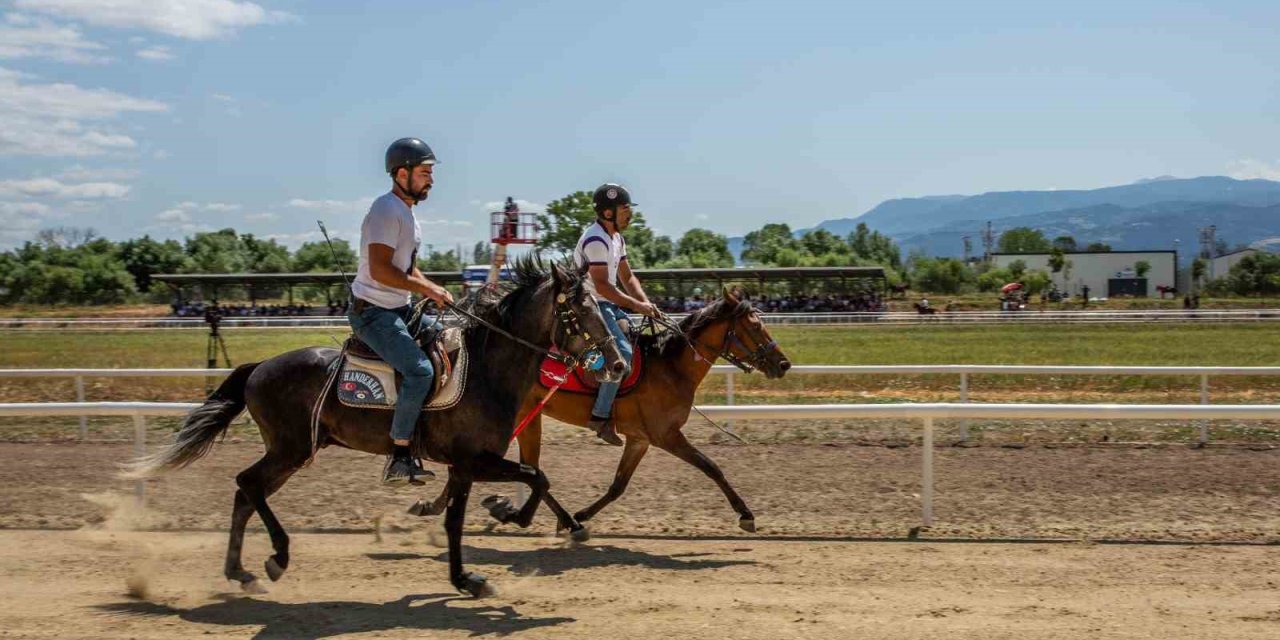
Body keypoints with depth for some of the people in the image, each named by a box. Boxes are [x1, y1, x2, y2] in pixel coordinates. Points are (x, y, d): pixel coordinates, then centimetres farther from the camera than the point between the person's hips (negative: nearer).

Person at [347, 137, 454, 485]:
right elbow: (380, 270, -25)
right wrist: (427, 289, -20)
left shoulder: (407, 211, 15)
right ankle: (399, 459, -18)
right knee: (420, 370, -24)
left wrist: (435, 290, 6)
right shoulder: (387, 210, -16)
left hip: (399, 309, 11)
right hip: (373, 312, -11)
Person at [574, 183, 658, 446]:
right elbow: (602, 285, -24)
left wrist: (645, 302, 0)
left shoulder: (616, 238, 14)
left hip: (607, 305, 10)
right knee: (623, 352, -24)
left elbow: (627, 278, 17)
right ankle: (600, 416, -23)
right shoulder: (596, 240, -18)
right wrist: (635, 305, -23)